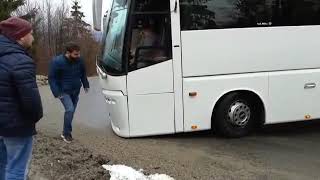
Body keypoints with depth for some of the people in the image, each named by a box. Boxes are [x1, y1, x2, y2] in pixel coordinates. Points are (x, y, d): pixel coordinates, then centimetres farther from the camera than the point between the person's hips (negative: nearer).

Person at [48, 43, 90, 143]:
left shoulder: (79, 60, -6)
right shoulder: (57, 62, -19)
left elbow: (83, 74, 13)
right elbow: (52, 78, -14)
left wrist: (86, 85, 9)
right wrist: (57, 93, -20)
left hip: (76, 91, 5)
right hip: (64, 92, -5)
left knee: (71, 111, 11)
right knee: (70, 109, -19)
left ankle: (66, 132, 27)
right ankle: (66, 134, -5)